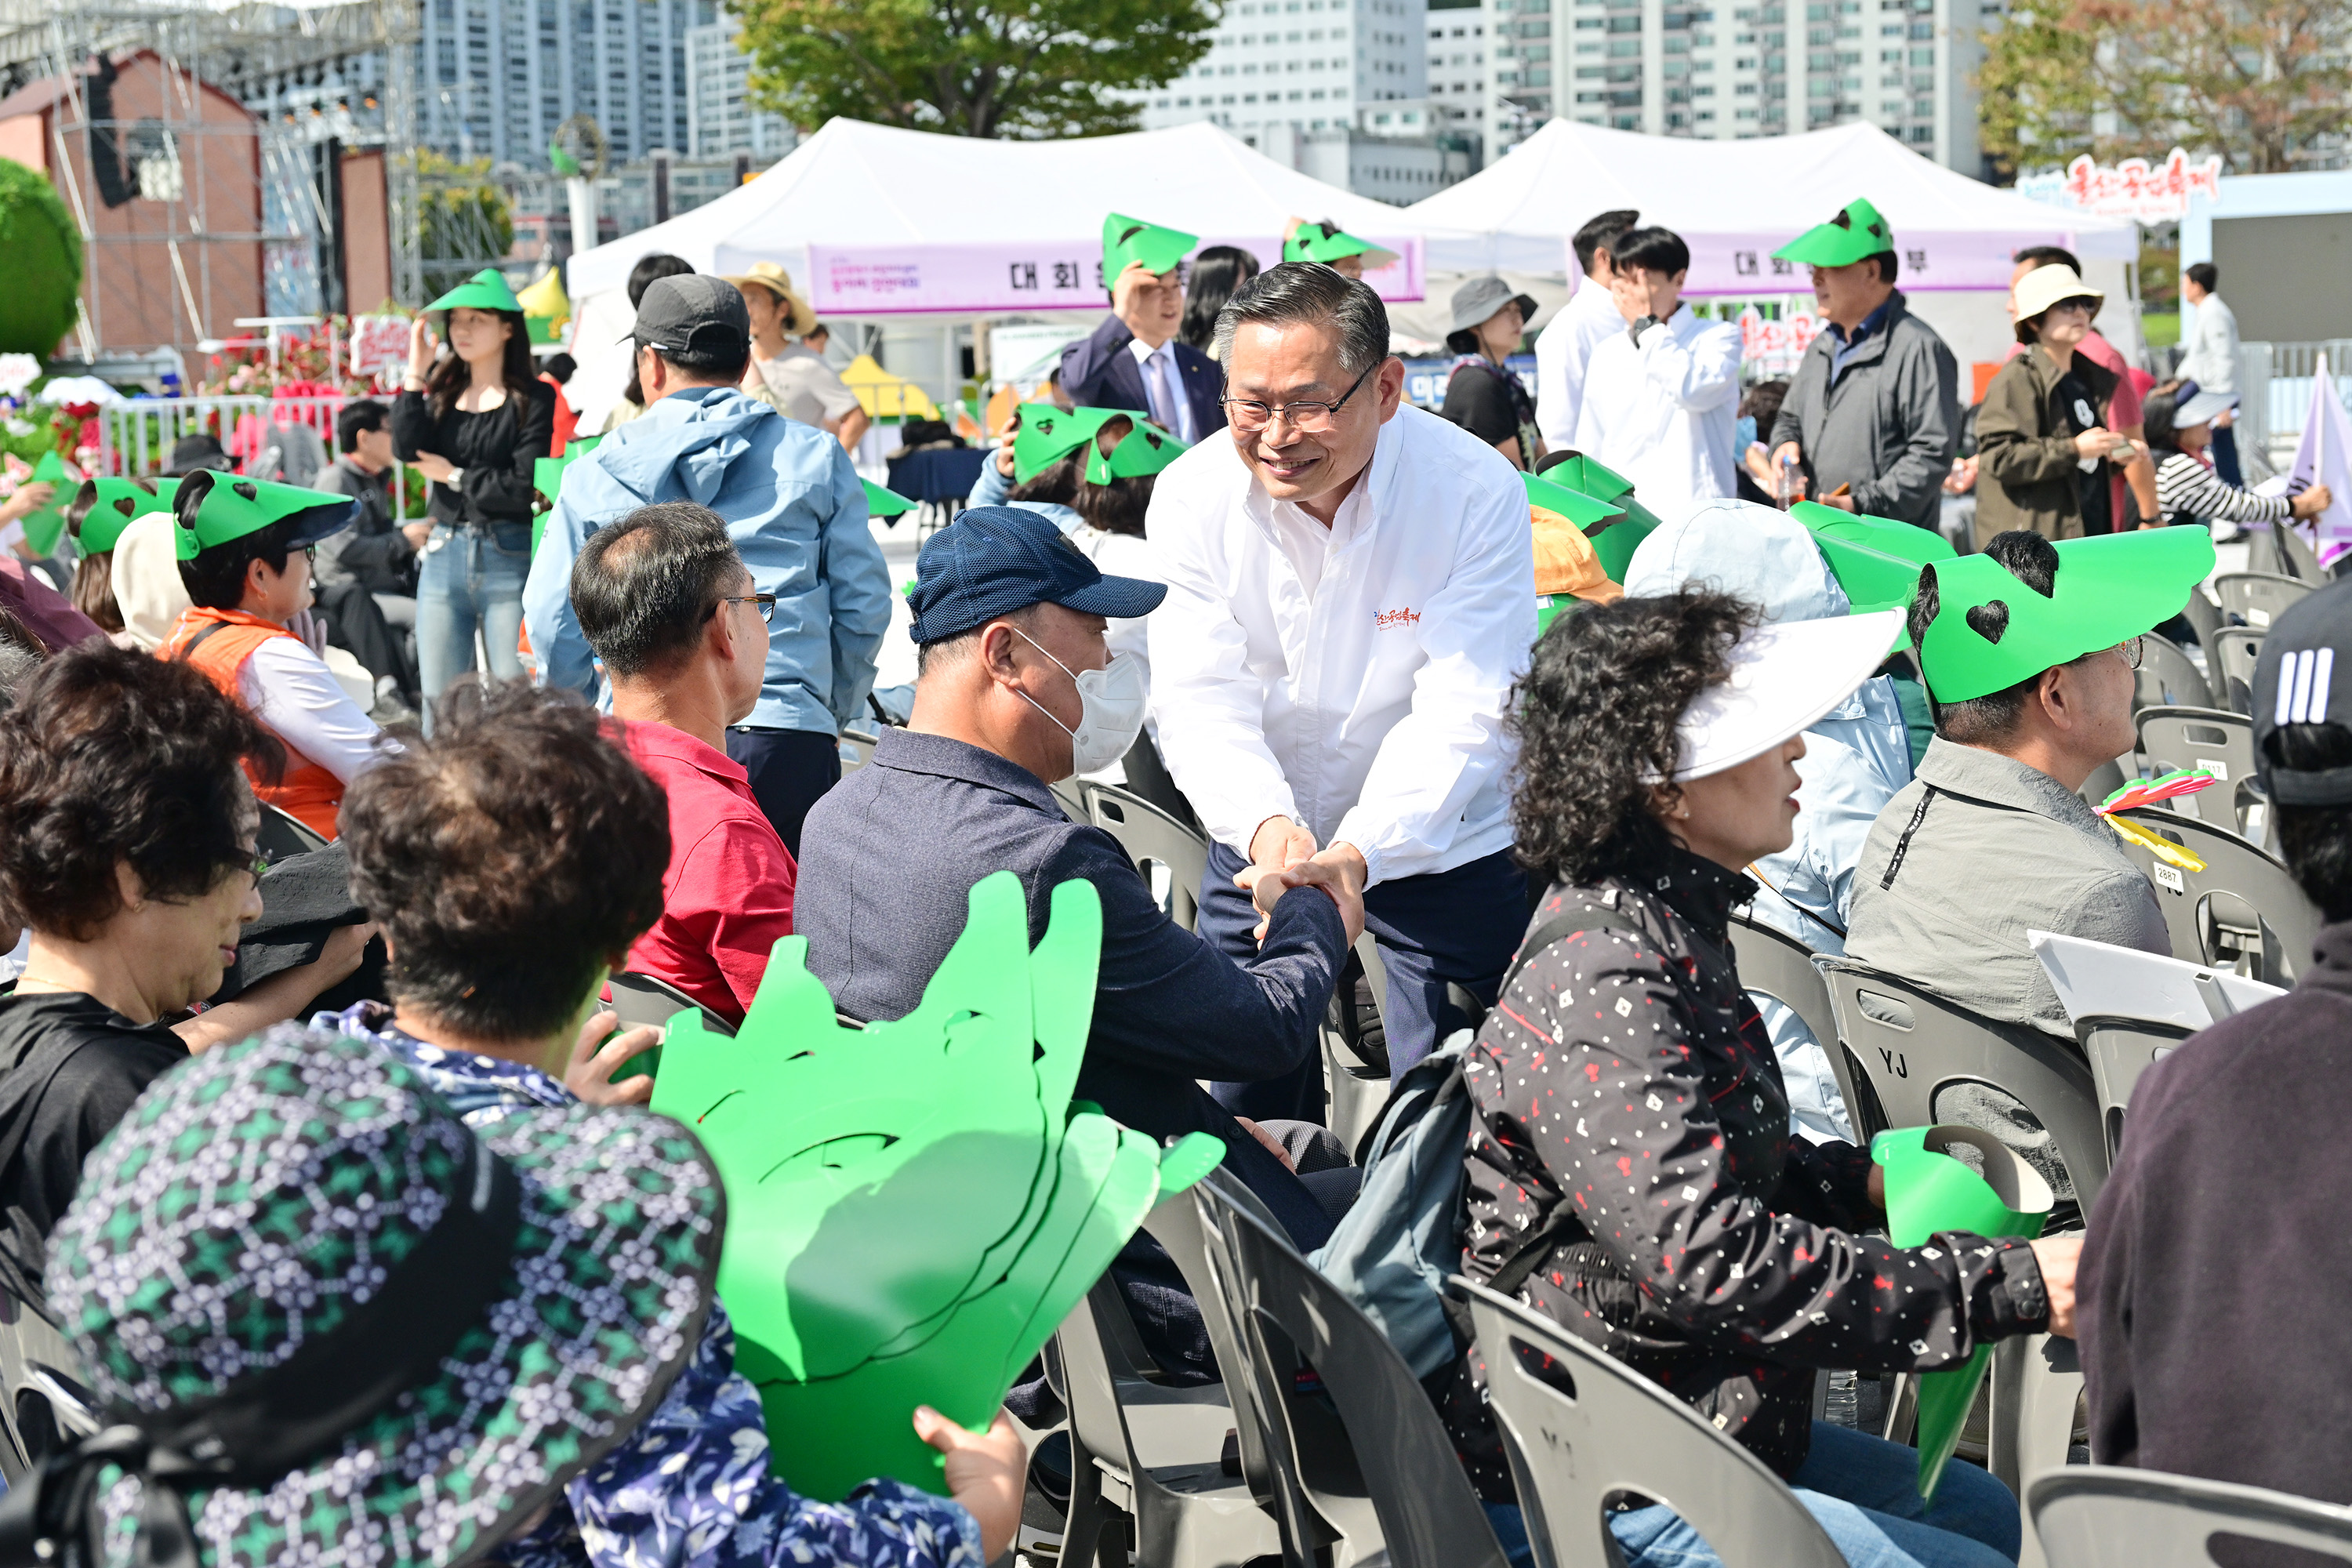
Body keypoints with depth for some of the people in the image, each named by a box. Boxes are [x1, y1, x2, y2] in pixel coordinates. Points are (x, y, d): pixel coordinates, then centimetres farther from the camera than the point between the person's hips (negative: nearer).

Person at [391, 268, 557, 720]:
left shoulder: (534, 398, -2)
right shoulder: (442, 391, 12)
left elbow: (524, 487, -10)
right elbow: (407, 447, -5)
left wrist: (454, 476, -2)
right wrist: (415, 373, -3)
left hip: (508, 558, -4)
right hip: (444, 556, 5)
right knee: (438, 699, 6)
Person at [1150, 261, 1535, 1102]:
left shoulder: (1477, 490, -21)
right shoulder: (1191, 495, -13)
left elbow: (1461, 714, -25)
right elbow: (1198, 698, -16)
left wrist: (1359, 853, -40)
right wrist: (1266, 826, -36)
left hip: (1437, 840, -2)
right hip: (1262, 833, 3)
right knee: (1246, 1099, 13)